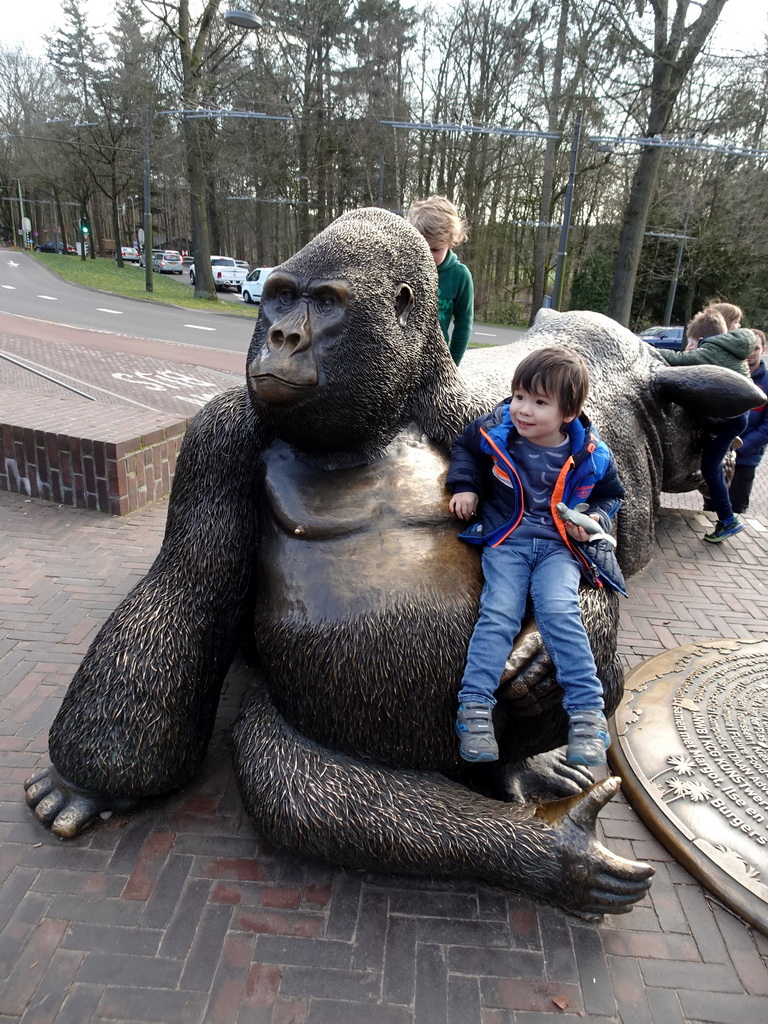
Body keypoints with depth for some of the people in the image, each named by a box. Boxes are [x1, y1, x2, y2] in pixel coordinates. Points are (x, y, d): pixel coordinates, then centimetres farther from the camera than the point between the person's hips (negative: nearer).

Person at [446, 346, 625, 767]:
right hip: (506, 540, 1)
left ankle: (586, 709, -14)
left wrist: (596, 519, -6)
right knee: (499, 613, -18)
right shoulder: (495, 433, -6)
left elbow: (610, 494, 14)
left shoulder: (591, 456, -6)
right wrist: (466, 486, 1)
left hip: (560, 546, 0)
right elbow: (464, 446, 17)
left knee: (559, 611, -23)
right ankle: (475, 705, -16)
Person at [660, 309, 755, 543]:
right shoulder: (730, 350, 13)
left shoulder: (711, 352, -15)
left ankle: (728, 520, 2)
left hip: (726, 417, -10)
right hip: (735, 414, 10)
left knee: (710, 467, -3)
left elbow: (679, 359, -21)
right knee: (713, 464, 23)